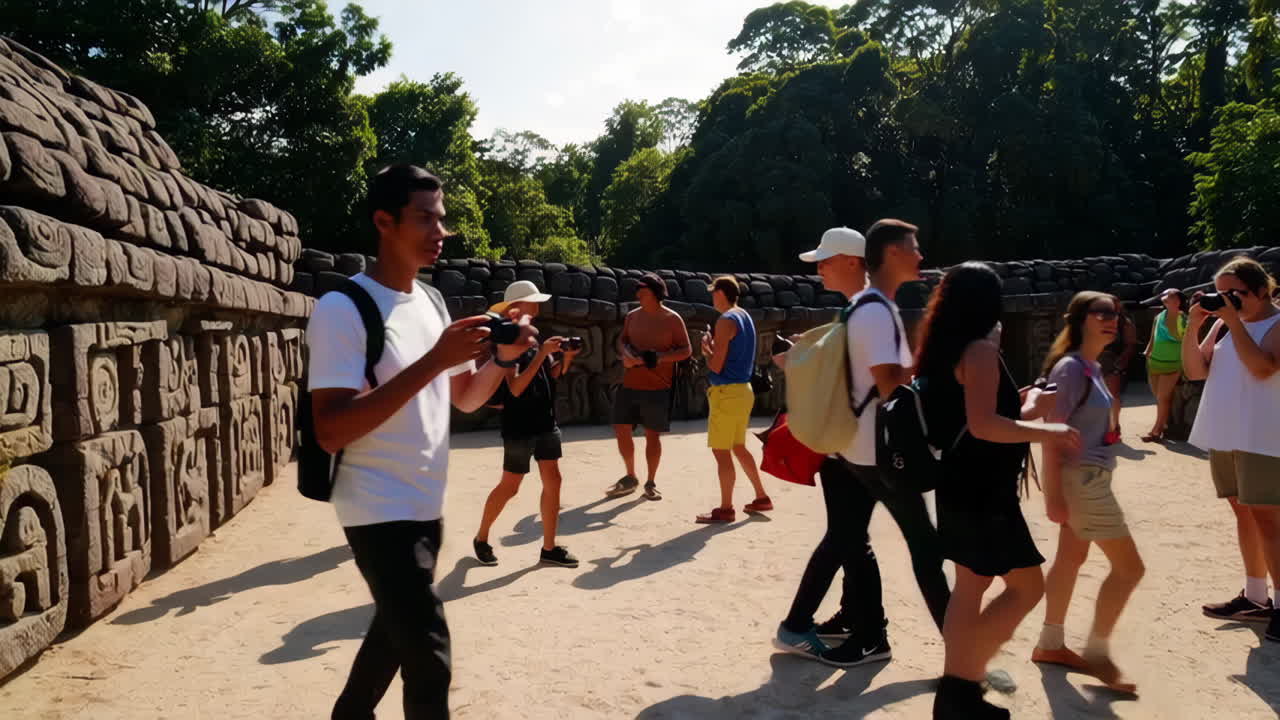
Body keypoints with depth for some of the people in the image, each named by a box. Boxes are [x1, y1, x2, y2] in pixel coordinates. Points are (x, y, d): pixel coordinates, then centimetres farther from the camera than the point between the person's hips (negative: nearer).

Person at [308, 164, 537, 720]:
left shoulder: (430, 302, 9)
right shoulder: (343, 309, -16)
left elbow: (466, 399, 15)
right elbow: (331, 431, -25)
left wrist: (504, 356, -6)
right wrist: (434, 360, -29)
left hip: (425, 506, 8)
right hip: (380, 511, -8)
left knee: (396, 631, 22)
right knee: (428, 657, -8)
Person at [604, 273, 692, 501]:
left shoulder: (672, 319, -5)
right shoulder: (632, 316, 8)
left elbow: (686, 350, -5)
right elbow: (621, 340, 15)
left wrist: (660, 357, -20)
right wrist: (625, 354, -9)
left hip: (657, 387, -4)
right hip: (629, 385, 4)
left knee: (652, 434, 3)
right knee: (621, 430, 4)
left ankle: (651, 483, 16)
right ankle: (630, 478, 21)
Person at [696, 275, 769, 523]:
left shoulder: (726, 321, -15)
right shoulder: (746, 317, 13)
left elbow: (716, 366, -17)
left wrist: (706, 348, 0)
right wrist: (714, 348, 15)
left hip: (726, 393, -10)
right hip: (743, 390, 10)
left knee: (721, 451, -3)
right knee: (738, 447, 20)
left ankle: (726, 509, 2)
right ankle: (761, 498, 26)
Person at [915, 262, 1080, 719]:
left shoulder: (949, 349, 11)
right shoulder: (981, 349, -16)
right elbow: (983, 426, -26)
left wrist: (1023, 410, 24)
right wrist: (1047, 432, -19)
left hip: (962, 484, 10)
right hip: (982, 490, -9)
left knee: (970, 586, 15)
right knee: (1027, 585, 1)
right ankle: (963, 683, 1)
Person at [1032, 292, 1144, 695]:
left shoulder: (1091, 366, 10)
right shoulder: (1070, 368, -18)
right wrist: (1053, 495, -22)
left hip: (1089, 476, 9)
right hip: (1082, 478, -9)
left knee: (1072, 558, 15)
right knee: (1129, 567, -2)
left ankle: (1050, 644, 26)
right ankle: (1097, 654, 9)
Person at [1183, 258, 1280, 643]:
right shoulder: (1223, 323, 12)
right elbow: (1195, 370, 7)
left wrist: (1234, 320, -19)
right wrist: (1193, 326, -5)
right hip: (1224, 435, 7)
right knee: (1243, 512, 12)